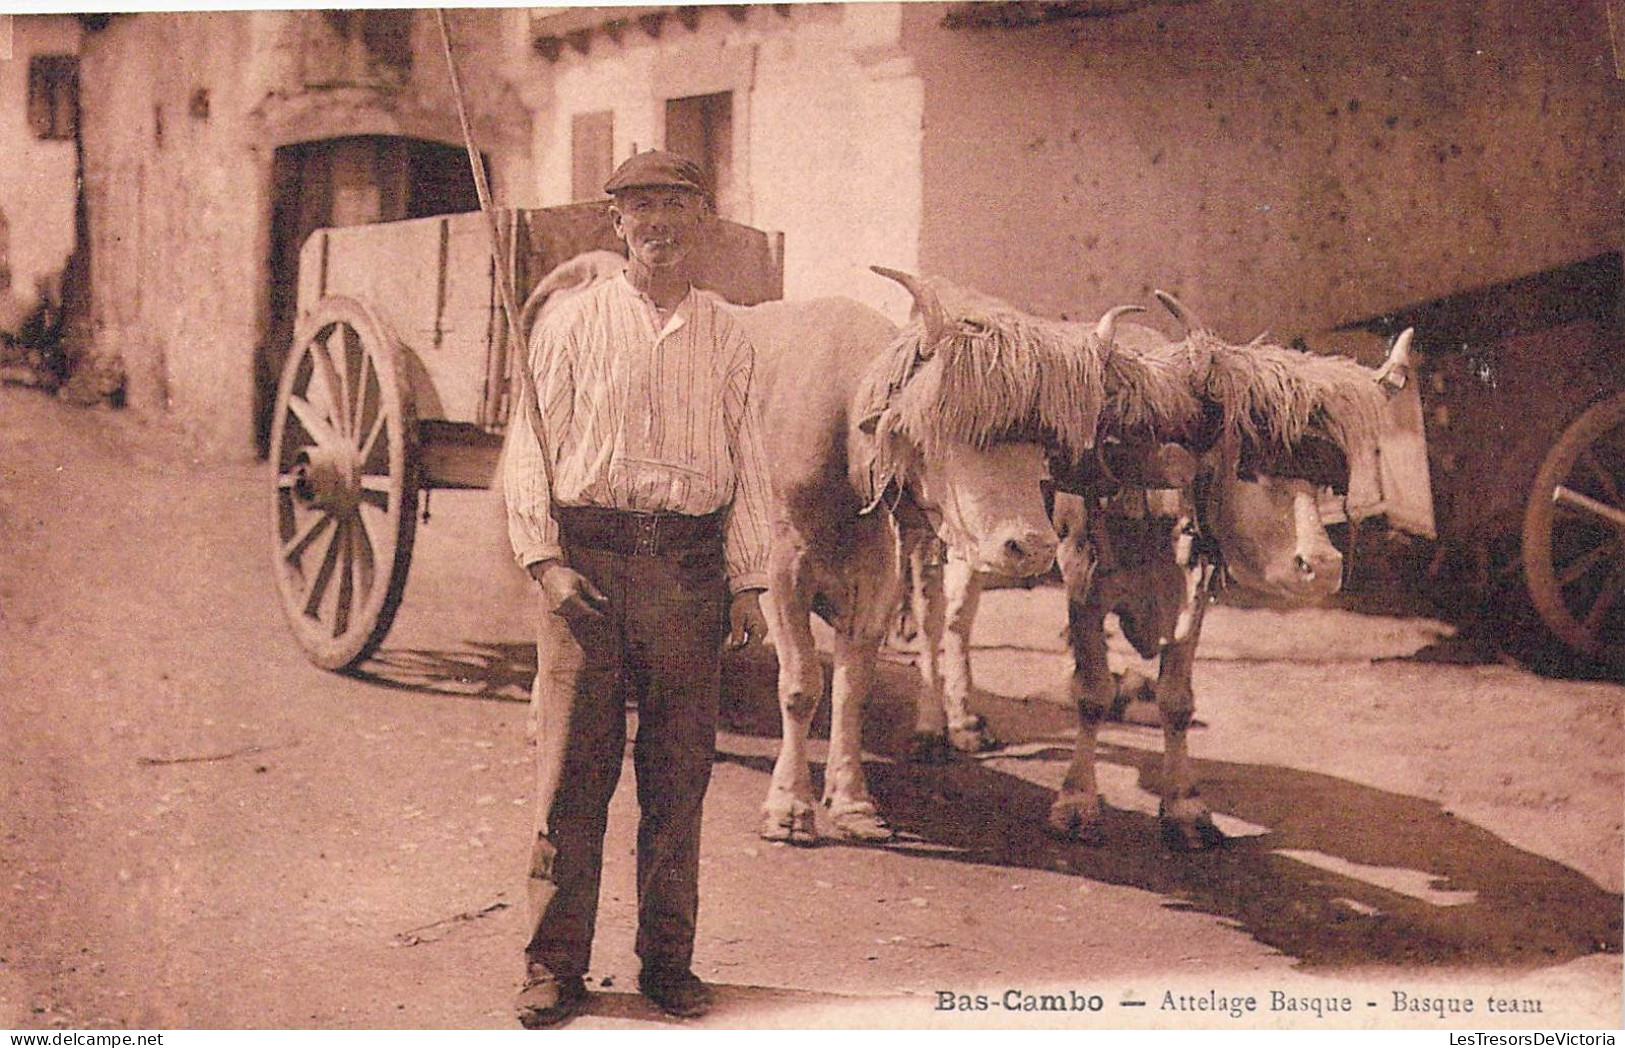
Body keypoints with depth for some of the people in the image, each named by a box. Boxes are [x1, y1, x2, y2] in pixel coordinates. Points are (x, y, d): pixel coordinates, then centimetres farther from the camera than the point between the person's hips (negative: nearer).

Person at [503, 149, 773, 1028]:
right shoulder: (570, 324, 6)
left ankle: (668, 962, 16)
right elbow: (530, 449, 4)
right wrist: (544, 559, -6)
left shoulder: (726, 338, 12)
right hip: (586, 558, -2)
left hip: (689, 567, 2)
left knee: (679, 774, 5)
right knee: (571, 767, -1)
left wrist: (748, 582, 7)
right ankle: (554, 968, 9)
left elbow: (747, 466, 13)